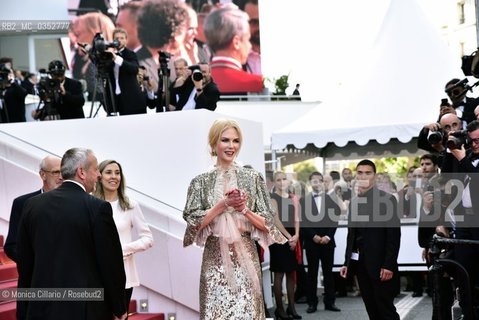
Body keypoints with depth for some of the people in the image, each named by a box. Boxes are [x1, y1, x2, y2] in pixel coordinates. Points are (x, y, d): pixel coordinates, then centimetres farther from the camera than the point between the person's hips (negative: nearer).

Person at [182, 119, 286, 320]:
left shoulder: (253, 178, 5)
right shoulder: (201, 182, 5)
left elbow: (267, 223, 4)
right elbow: (194, 221, -4)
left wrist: (243, 208, -12)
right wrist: (223, 204, -12)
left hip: (245, 257, 0)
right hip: (215, 259, 0)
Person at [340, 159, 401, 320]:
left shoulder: (387, 199, -7)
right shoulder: (354, 202, 13)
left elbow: (394, 235, -12)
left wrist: (389, 265, -17)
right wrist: (347, 263, 11)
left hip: (380, 265, -6)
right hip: (361, 264, 6)